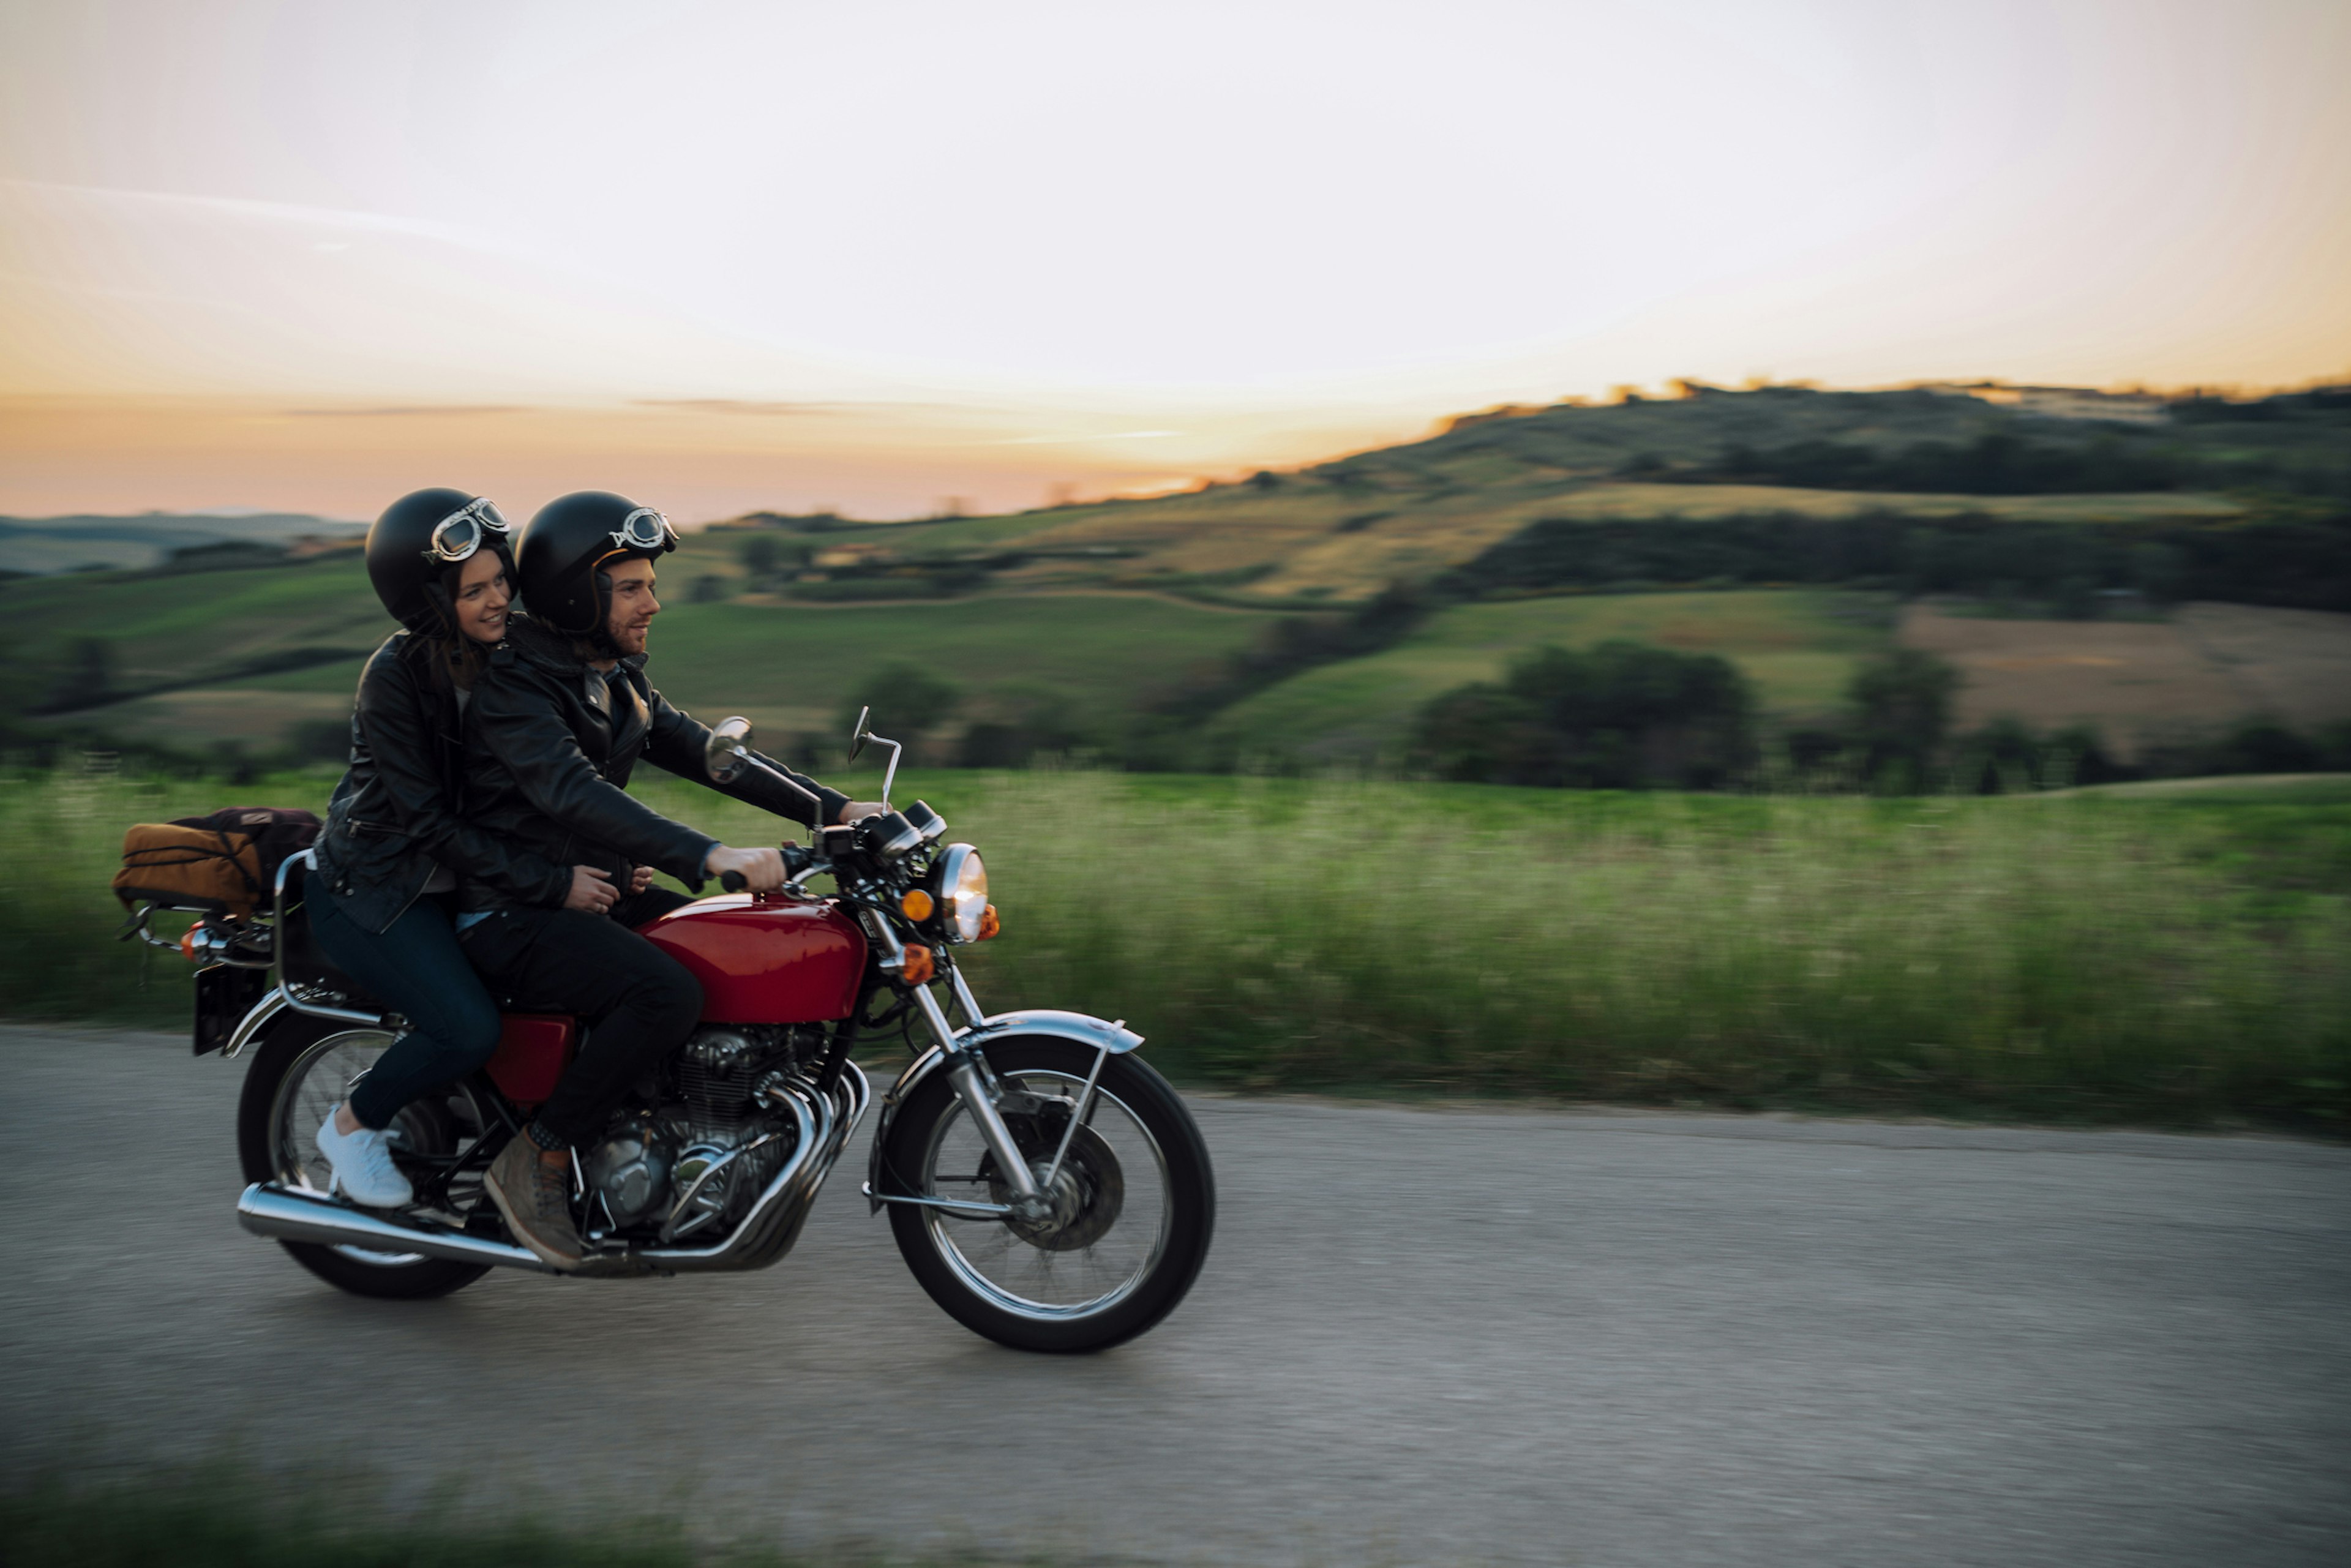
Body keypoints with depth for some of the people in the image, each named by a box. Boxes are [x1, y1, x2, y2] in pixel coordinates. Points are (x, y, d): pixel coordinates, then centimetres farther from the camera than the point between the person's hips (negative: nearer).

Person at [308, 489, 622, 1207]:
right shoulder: (395, 676, -23)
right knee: (469, 1031, -25)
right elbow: (433, 824, -24)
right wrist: (552, 885, -25)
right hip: (372, 888, -7)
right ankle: (351, 1125, 3)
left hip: (455, 876, 7)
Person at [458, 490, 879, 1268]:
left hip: (599, 890, 9)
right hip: (516, 913, -9)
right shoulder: (513, 685, -18)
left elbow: (698, 750, 12)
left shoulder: (615, 677, 12)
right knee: (669, 994, -31)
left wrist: (832, 808, 2)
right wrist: (710, 855, -45)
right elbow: (575, 794, -33)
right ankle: (538, 1159, -15)